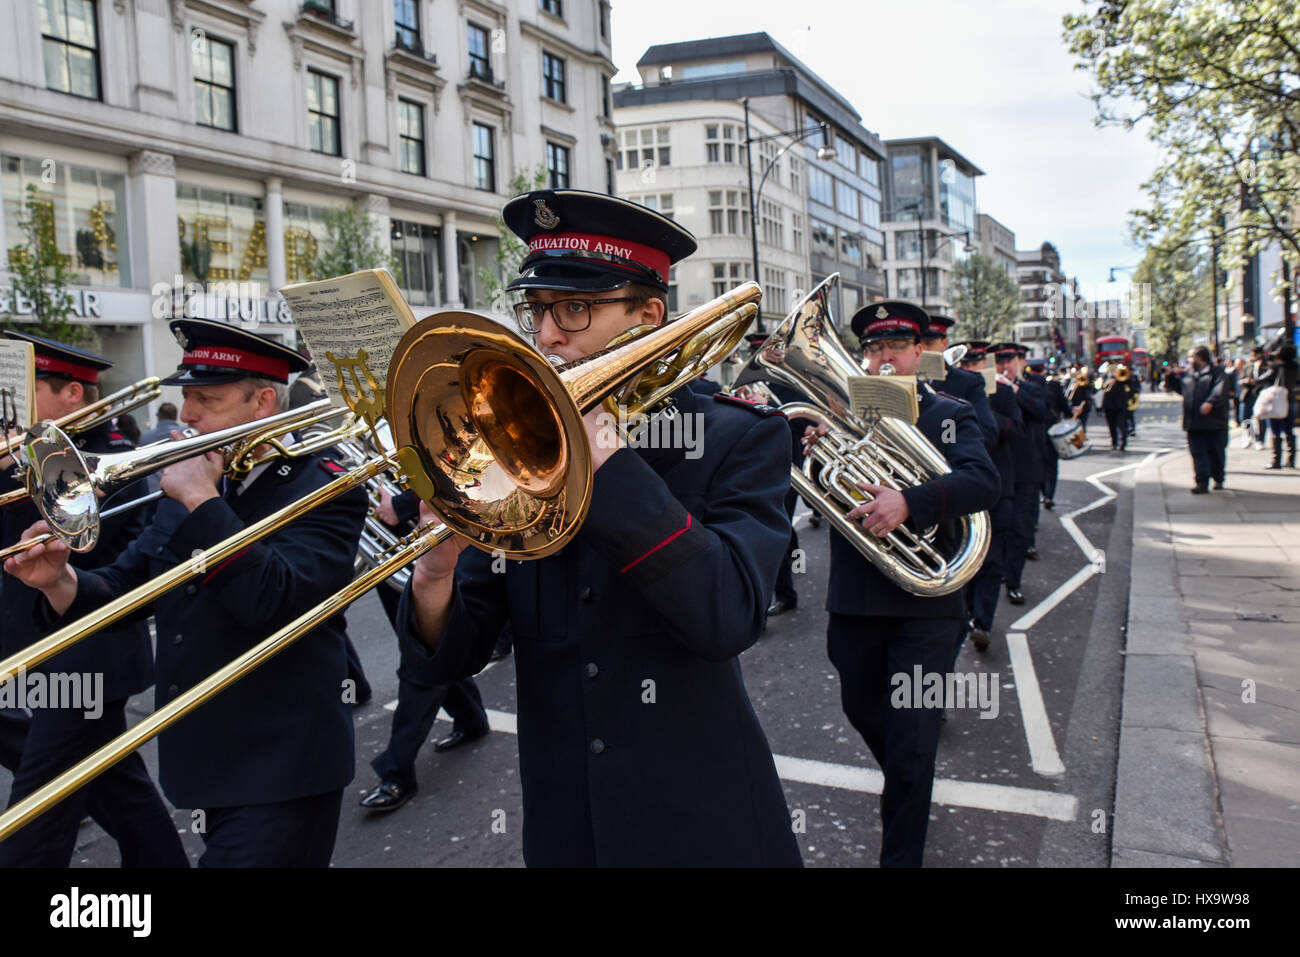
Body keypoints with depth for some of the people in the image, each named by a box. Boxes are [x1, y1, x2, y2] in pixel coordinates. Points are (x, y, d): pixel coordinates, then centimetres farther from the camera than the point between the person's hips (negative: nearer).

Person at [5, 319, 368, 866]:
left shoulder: (326, 496, -13)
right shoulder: (185, 495, 9)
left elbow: (269, 601, -27)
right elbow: (123, 587, 8)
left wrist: (202, 500, -22)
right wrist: (63, 582, -12)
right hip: (203, 762, 7)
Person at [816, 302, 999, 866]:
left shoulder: (949, 415, -2)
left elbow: (984, 481, -20)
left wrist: (908, 503, -35)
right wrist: (813, 451, -22)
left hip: (926, 602, -3)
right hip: (854, 600, 4)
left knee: (912, 744, -3)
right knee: (861, 710, 22)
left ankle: (900, 856, 14)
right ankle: (902, 781, 52)